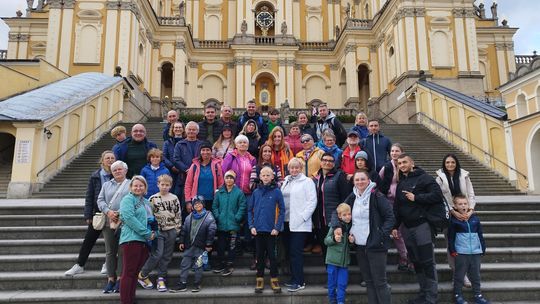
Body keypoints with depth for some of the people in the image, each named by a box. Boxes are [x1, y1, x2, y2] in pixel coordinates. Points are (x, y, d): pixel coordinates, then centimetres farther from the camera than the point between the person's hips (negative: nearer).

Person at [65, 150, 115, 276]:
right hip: (99, 213, 2)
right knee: (89, 239, 8)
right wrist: (88, 215, -2)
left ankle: (108, 264, 23)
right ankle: (79, 265, 21)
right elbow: (89, 197, 3)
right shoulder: (95, 176, 2)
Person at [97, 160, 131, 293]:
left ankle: (120, 279, 5)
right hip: (109, 222, 3)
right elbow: (100, 200, 8)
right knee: (110, 252, 6)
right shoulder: (106, 185, 19)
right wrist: (108, 212, -11)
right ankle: (111, 279, 13)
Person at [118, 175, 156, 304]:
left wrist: (153, 232, 4)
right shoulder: (128, 199, -4)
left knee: (135, 272, 12)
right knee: (128, 273, -4)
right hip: (131, 239, -8)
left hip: (144, 241, 8)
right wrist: (147, 233, -16)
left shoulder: (146, 201, 19)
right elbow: (129, 218, -17)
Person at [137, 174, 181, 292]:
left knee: (167, 256, 5)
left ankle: (161, 279, 17)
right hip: (158, 230, -2)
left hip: (171, 231, 3)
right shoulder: (153, 198, 0)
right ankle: (142, 275, 9)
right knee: (157, 254, -10)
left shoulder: (174, 198, 5)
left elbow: (178, 214, 8)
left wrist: (178, 228, 4)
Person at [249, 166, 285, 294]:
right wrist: (251, 226, -2)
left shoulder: (276, 191, -3)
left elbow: (282, 210, -4)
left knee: (272, 255, 5)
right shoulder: (256, 192, 4)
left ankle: (274, 279, 17)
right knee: (260, 255, 10)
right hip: (258, 230, 2)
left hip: (271, 230, -2)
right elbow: (250, 210, 7)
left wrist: (277, 227, -10)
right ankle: (260, 279, 21)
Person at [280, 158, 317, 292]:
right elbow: (281, 199, 18)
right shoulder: (286, 181, 17)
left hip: (300, 224, -6)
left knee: (296, 252, -6)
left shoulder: (307, 181, -1)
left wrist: (303, 217, -14)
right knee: (290, 252, 10)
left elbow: (312, 201, -8)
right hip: (287, 222, 6)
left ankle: (299, 282, 1)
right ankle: (294, 278, 21)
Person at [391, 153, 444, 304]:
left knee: (428, 262, -2)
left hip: (422, 225, -7)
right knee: (416, 262, 12)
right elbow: (397, 206, 16)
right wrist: (395, 226, 11)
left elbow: (438, 195, -16)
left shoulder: (424, 178, -6)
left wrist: (416, 198, -17)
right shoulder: (400, 183, 15)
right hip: (407, 228, 7)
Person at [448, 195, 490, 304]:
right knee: (459, 274, 5)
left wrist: (483, 248, 9)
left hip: (475, 252, 4)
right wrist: (452, 250, -10)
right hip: (461, 253, -3)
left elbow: (480, 235, 10)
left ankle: (478, 294, 26)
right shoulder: (454, 220, -6)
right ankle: (457, 294, 15)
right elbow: (451, 237, -5)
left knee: (475, 275, 14)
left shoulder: (475, 218, 5)